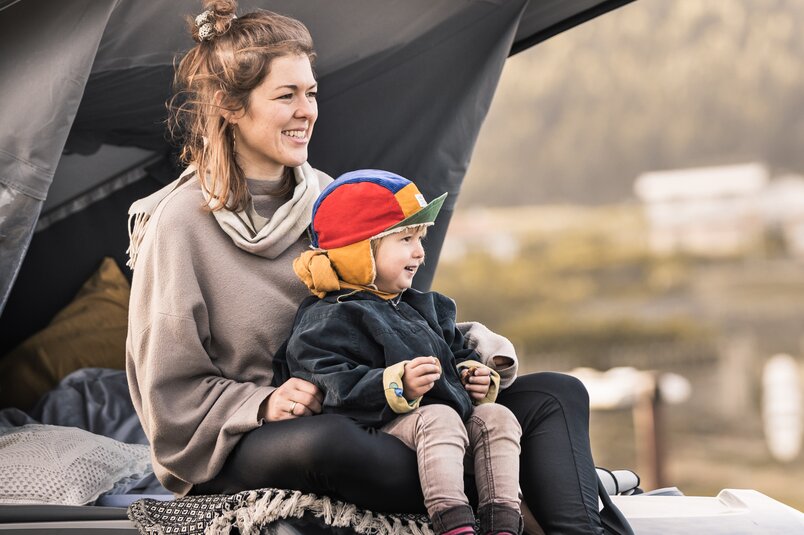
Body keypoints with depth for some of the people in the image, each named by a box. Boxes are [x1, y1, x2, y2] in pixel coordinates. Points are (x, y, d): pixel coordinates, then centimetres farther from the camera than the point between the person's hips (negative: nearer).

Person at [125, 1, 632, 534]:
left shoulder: (326, 199, 8)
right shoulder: (180, 222, -9)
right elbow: (172, 396, -6)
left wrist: (476, 351, -5)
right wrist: (265, 404, -22)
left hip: (353, 417, 6)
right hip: (233, 455, -6)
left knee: (556, 396, -9)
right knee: (327, 440, -44)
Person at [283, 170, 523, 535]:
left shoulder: (421, 307, 24)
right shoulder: (327, 319, -6)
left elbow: (455, 351, 36)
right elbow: (333, 387, -18)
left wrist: (474, 374, 12)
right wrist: (397, 387, -28)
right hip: (382, 424, -9)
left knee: (498, 418, -11)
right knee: (440, 419, -33)